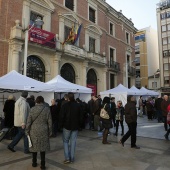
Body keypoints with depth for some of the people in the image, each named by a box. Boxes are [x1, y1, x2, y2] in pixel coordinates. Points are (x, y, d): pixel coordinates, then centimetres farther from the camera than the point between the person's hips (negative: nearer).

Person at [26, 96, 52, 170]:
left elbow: (29, 121, -4)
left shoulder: (32, 109, -6)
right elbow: (49, 122, -2)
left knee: (34, 146, 15)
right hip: (43, 131, 0)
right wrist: (49, 131, 7)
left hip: (34, 131, 1)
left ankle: (34, 163, 30)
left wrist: (27, 130, 7)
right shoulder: (47, 109, -5)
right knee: (43, 147, 9)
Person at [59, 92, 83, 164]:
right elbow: (81, 117, 5)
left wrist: (61, 125, 2)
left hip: (67, 126, -3)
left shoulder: (65, 105, -12)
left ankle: (67, 158, 4)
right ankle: (72, 158, 13)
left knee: (65, 141, 9)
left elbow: (61, 116, -10)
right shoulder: (78, 105, 0)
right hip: (75, 126, 3)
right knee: (73, 142, 9)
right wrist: (79, 124, 15)